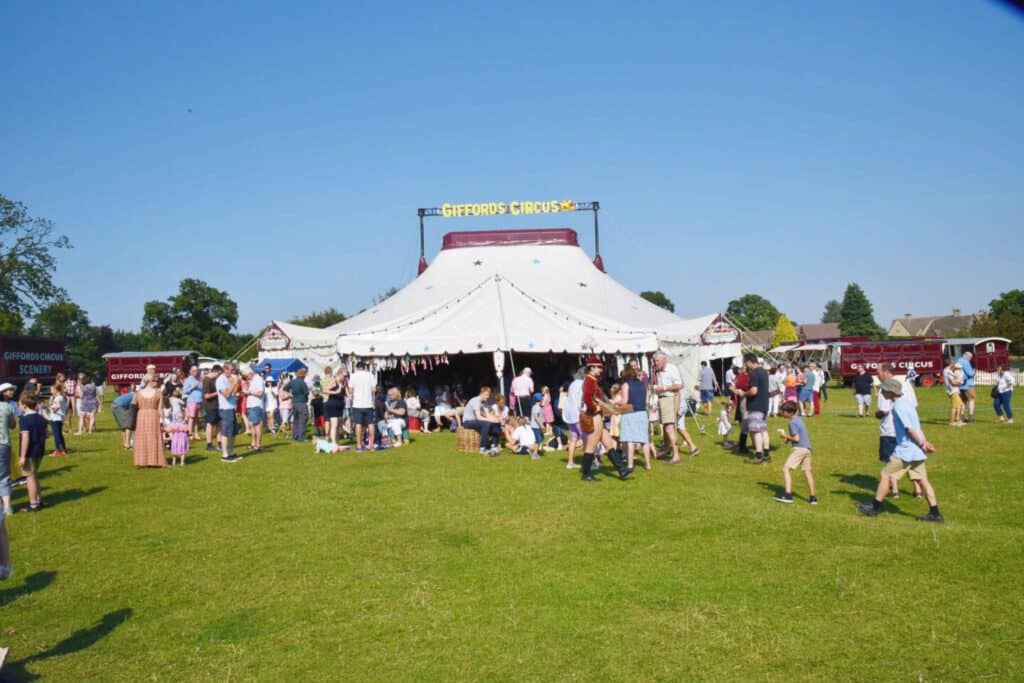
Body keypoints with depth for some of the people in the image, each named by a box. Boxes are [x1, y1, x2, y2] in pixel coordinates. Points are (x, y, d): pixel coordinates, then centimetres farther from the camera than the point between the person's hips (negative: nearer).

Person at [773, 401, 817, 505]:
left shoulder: (792, 423, -12)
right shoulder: (798, 419, 16)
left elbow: (796, 438, -16)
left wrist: (785, 436, -4)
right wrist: (788, 438, 12)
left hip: (799, 448, -10)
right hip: (807, 448, 10)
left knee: (786, 469, -11)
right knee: (807, 471, 16)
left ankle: (788, 494, -21)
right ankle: (812, 497, 21)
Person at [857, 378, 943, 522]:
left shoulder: (898, 407, -17)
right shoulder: (905, 402, 12)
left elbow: (910, 429, -20)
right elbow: (916, 426, 13)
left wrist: (922, 445, -11)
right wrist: (924, 442, 8)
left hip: (905, 451, -9)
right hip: (916, 451, 9)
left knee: (885, 475, 1)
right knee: (922, 480, 10)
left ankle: (875, 507, 9)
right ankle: (935, 513, 11)